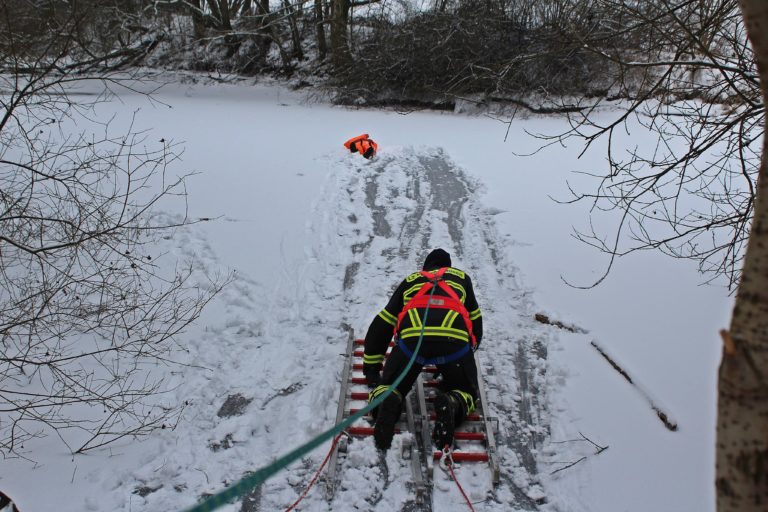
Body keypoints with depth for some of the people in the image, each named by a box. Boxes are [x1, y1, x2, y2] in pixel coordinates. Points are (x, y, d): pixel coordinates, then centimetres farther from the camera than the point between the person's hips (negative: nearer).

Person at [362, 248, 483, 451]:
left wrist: (371, 368, 38)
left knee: (389, 387, 18)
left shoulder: (410, 281, 35)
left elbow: (381, 324, 32)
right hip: (454, 339, 0)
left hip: (412, 337, 1)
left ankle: (388, 403, -18)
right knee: (465, 391, 20)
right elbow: (475, 320, 39)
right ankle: (452, 404, -16)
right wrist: (469, 349, 55)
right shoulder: (461, 277, 34)